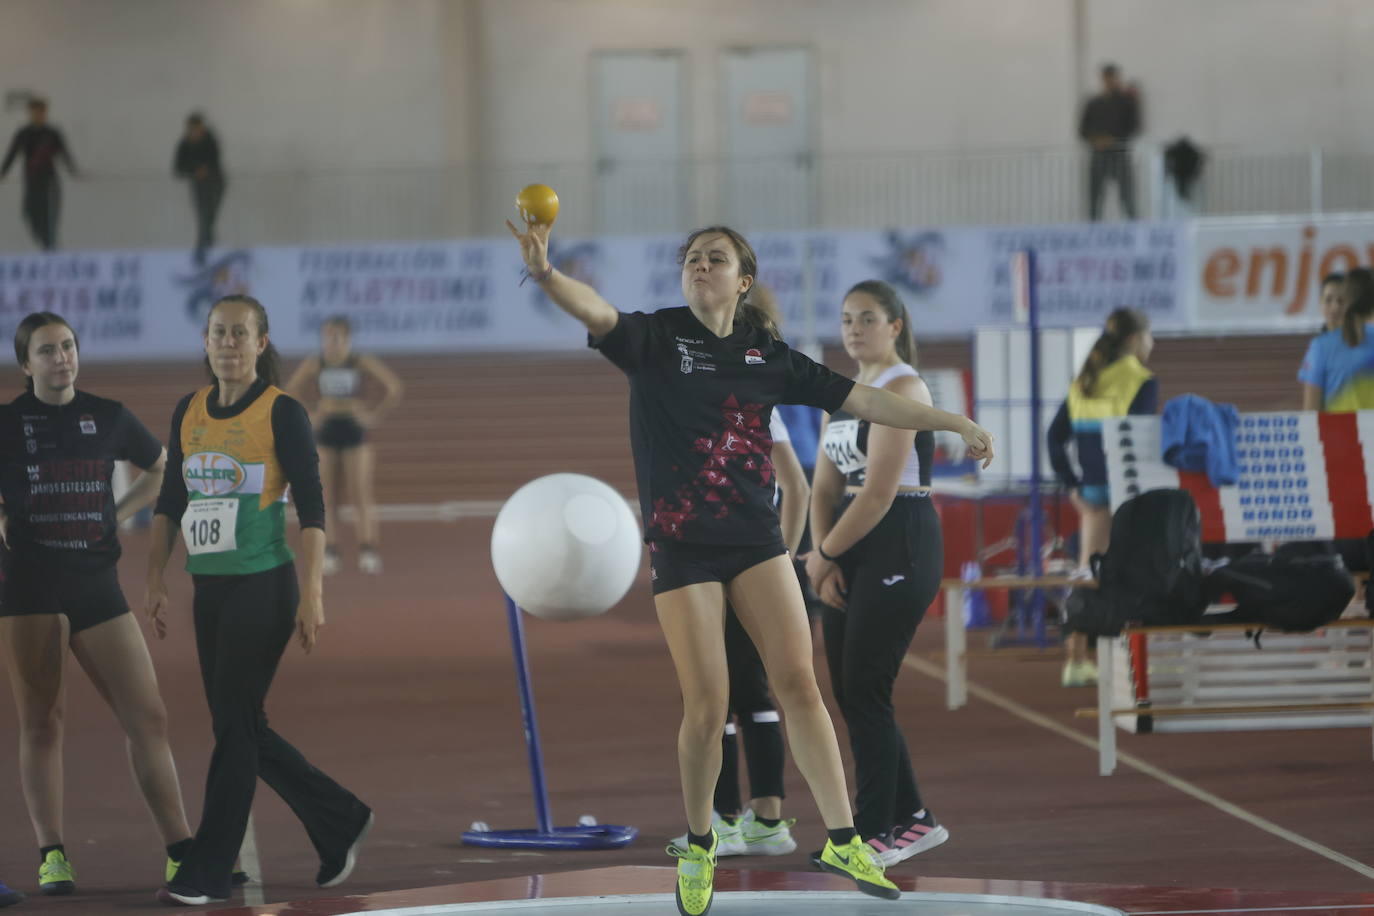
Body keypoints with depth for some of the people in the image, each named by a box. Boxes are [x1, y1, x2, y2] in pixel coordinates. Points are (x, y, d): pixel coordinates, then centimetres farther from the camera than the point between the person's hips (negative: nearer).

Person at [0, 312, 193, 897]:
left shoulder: (109, 419, 9)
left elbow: (161, 468, 25)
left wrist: (117, 516, 13)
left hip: (97, 583, 2)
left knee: (147, 717, -4)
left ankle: (181, 854, -2)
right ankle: (51, 856, 3)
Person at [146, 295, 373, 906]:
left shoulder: (282, 413, -7)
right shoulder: (189, 412, 10)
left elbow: (311, 507, -10)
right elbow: (170, 503, 17)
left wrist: (312, 594, -15)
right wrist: (154, 582, 12)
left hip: (263, 587, -7)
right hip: (209, 588, 7)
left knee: (235, 726, -6)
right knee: (242, 729, 9)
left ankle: (206, 873, -1)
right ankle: (342, 822, 25)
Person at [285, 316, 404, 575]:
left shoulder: (361, 363, -3)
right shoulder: (314, 365, 3)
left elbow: (395, 387, -4)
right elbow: (290, 393, 13)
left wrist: (375, 415, -7)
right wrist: (307, 417, 4)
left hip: (355, 431, -2)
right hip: (325, 434, 2)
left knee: (362, 496, -7)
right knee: (327, 498, 2)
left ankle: (368, 553, -7)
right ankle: (329, 554, 6)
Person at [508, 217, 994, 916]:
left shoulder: (768, 356, 7)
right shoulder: (656, 339, -3)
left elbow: (861, 400, 12)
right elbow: (597, 311, -23)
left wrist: (956, 424, 11)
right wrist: (545, 272, -44)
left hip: (756, 539, 3)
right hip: (681, 545, -3)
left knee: (798, 683, -4)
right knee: (707, 706, -4)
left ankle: (841, 839, 3)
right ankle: (698, 845, 17)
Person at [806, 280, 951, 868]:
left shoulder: (902, 389, -11)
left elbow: (879, 493, -17)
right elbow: (825, 487, 11)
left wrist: (824, 555, -9)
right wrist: (824, 560, -4)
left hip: (898, 548, -9)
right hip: (850, 555, 9)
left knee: (865, 689, -8)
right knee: (847, 690, 8)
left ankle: (877, 831, -1)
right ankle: (911, 819, 17)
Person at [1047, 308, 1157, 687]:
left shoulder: (1082, 383, 10)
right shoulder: (1142, 382, -8)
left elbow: (1055, 437, 7)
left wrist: (1072, 485, 9)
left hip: (1092, 495, 6)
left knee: (1087, 575, 11)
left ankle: (1076, 660, 11)